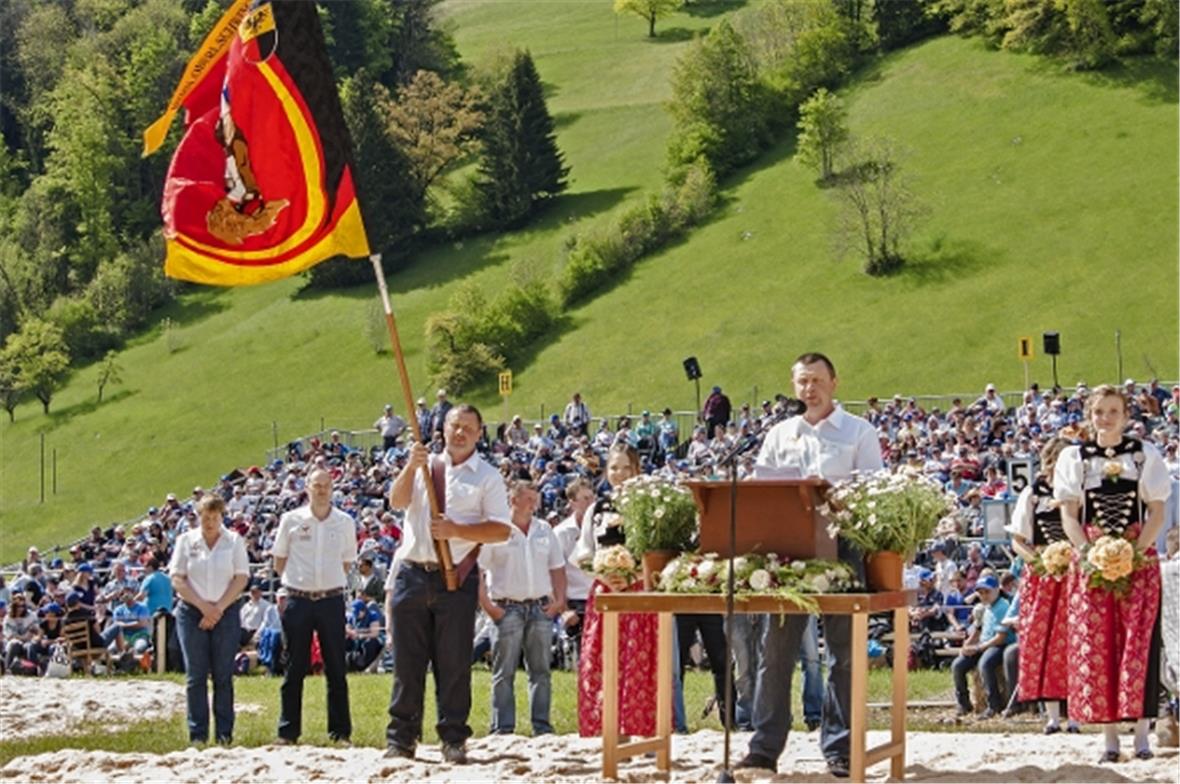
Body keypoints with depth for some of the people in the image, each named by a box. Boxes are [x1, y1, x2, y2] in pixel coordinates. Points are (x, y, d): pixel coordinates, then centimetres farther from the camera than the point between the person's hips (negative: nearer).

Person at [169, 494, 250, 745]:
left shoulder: (234, 541, 7)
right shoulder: (186, 541, 6)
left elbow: (241, 578, 1)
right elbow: (177, 580, 1)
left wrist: (219, 608, -9)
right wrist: (203, 606, -9)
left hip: (225, 612, 0)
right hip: (192, 612, 0)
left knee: (223, 675, -2)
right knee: (196, 675, -2)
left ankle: (224, 733, 2)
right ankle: (197, 734, 1)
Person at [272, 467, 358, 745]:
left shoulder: (345, 523, 5)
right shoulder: (291, 520, 2)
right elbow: (279, 560, 10)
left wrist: (330, 582, 7)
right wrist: (296, 582, 6)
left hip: (332, 599, 1)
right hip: (298, 600, -1)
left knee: (336, 669, 2)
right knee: (295, 668, 3)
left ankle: (340, 732, 6)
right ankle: (288, 731, 8)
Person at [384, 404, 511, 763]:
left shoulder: (486, 476, 4)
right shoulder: (423, 466, 13)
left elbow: (501, 530, -4)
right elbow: (397, 500, -3)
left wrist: (456, 530, -16)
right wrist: (410, 468, -20)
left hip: (456, 577, -2)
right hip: (412, 573, 2)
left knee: (453, 663, 0)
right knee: (407, 660, 4)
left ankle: (454, 739, 5)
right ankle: (400, 738, 9)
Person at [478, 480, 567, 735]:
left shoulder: (544, 530, 14)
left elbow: (557, 567, 19)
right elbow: (477, 570, -5)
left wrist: (559, 600, 7)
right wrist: (487, 606, -11)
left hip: (541, 607, 5)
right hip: (508, 607, -5)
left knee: (540, 670, 6)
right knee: (504, 673, -4)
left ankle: (542, 727, 10)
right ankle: (502, 729, -3)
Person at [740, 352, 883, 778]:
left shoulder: (858, 433, 5)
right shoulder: (780, 435, 15)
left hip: (840, 546, -3)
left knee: (844, 651, 0)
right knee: (776, 648, 2)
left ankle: (839, 749, 4)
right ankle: (764, 746, 5)